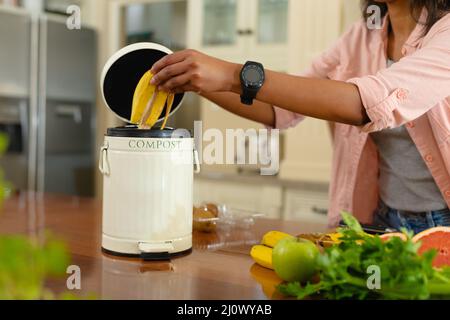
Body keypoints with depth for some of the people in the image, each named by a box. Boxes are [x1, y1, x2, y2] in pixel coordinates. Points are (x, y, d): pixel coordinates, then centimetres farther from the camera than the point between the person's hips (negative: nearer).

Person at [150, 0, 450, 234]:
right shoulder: (364, 35, 4)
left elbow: (373, 102, -32)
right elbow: (281, 110, 6)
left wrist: (239, 76, -37)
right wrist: (197, 81, -6)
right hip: (382, 220, 4)